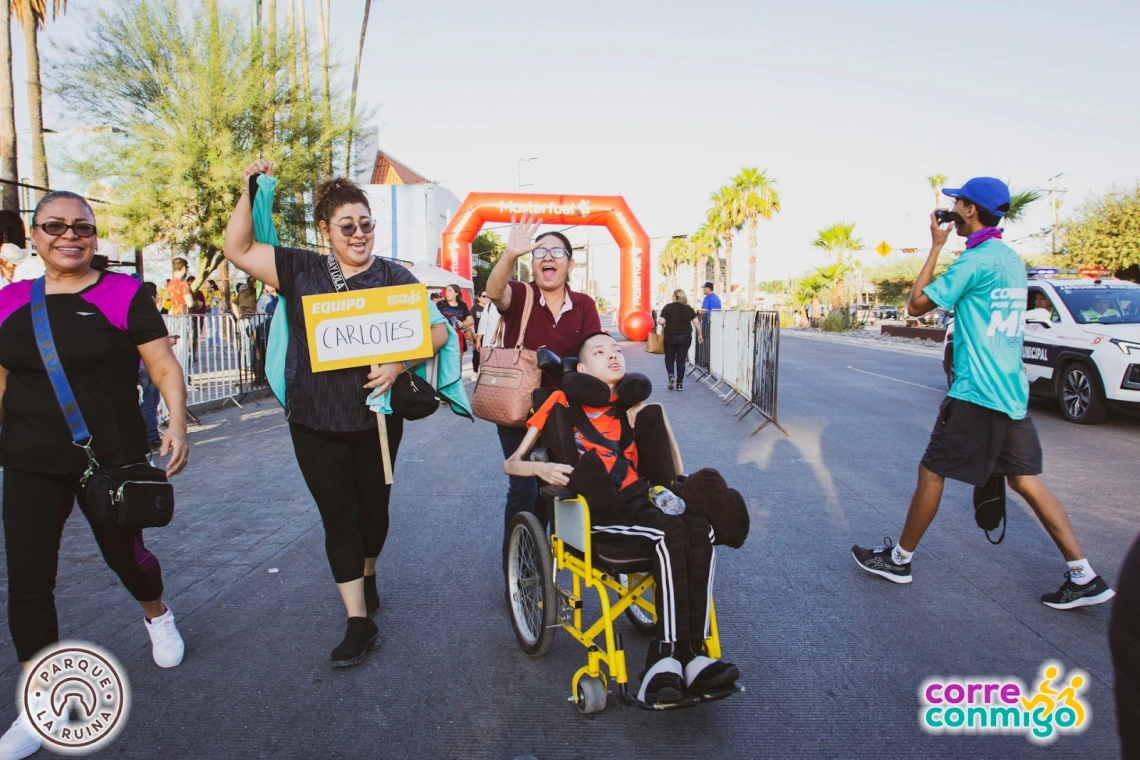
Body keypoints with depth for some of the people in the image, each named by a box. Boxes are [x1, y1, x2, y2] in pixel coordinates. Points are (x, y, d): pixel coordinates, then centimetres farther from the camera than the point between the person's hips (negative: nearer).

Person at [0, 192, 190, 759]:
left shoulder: (123, 294, -7)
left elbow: (164, 366, -10)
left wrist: (177, 423, -23)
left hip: (113, 460, -3)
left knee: (124, 554, 12)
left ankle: (157, 615, 47)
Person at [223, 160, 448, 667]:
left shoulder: (393, 277, -2)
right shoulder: (301, 270, 2)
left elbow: (437, 330, -5)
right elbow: (238, 250, 2)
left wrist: (398, 364, -21)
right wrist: (249, 193, -9)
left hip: (376, 417, 0)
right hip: (316, 423, 0)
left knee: (373, 507, 15)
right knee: (338, 517, 3)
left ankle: (367, 575, 45)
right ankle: (359, 621, 11)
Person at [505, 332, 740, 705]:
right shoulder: (564, 401, 7)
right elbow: (511, 463, 6)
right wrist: (541, 468, -16)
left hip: (635, 501, 5)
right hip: (595, 511, -4)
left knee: (701, 530, -26)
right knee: (669, 534, -32)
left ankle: (689, 653, -24)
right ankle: (670, 655, -24)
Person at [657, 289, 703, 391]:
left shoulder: (668, 307, -7)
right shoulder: (688, 308, 2)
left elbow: (661, 321, -14)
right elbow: (697, 323, -1)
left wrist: (659, 321, 8)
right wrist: (699, 334, 10)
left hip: (670, 337, -2)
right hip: (685, 337, 2)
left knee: (669, 358, 15)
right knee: (681, 360, 8)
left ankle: (671, 375, -9)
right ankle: (680, 383, 9)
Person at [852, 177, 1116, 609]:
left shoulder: (976, 260, -14)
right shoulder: (1011, 259, 14)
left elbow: (916, 304, -9)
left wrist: (936, 246, -3)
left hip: (976, 394, -9)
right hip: (1012, 391, 9)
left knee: (931, 473, 3)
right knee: (1025, 481, 11)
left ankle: (899, 559, 16)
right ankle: (1083, 577, 12)